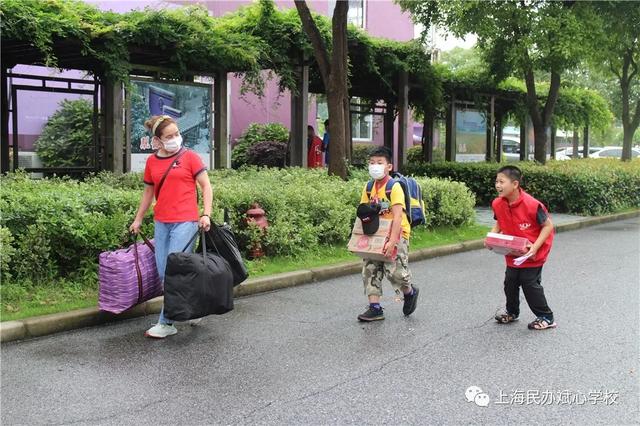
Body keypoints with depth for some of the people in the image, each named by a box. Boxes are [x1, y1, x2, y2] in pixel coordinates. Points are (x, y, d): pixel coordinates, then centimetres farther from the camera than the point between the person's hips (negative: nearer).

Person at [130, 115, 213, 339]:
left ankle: (166, 323, 2)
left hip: (185, 222, -5)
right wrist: (138, 219, 21)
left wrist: (206, 214, -11)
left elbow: (206, 186, -1)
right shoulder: (152, 161, 10)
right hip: (161, 223, 5)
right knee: (163, 272, 8)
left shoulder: (189, 157, -2)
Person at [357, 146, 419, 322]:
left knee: (395, 270, -13)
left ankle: (410, 292, 20)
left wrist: (392, 241, -30)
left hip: (396, 233, -6)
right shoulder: (369, 187, 3)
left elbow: (397, 217, -23)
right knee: (370, 269, 0)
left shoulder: (395, 187, -16)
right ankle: (375, 308, 6)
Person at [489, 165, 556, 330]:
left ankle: (546, 317, 14)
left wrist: (535, 247, -27)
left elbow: (548, 225, -19)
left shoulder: (532, 205, -29)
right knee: (510, 282, 13)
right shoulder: (497, 204, -11)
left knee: (530, 284, -2)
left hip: (531, 254, -6)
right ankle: (512, 312, 36)